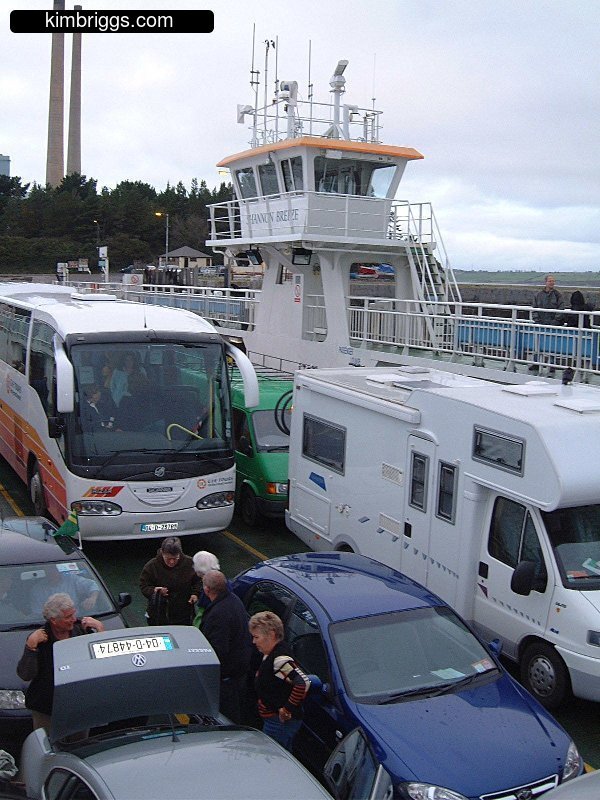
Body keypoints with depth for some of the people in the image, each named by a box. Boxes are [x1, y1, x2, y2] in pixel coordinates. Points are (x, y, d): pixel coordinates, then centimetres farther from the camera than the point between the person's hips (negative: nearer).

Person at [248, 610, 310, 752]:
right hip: (272, 720, 10)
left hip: (279, 723, -10)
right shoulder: (269, 656, 8)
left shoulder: (280, 660, -23)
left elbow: (303, 683, -34)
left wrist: (288, 709, -25)